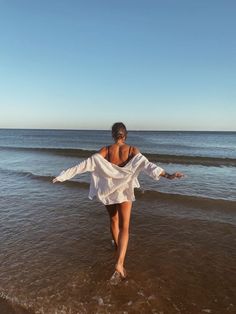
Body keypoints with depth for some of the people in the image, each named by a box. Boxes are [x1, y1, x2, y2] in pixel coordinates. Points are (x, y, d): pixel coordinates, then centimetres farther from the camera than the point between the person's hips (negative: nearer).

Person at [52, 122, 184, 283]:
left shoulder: (106, 150, -10)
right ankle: (119, 263, -13)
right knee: (124, 228, 2)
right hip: (124, 192, -2)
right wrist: (167, 175, -35)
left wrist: (64, 176, -11)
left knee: (113, 221, 24)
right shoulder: (133, 150, -12)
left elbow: (86, 164, -15)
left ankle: (118, 249, 47)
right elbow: (146, 164, -27)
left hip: (109, 191, 2)